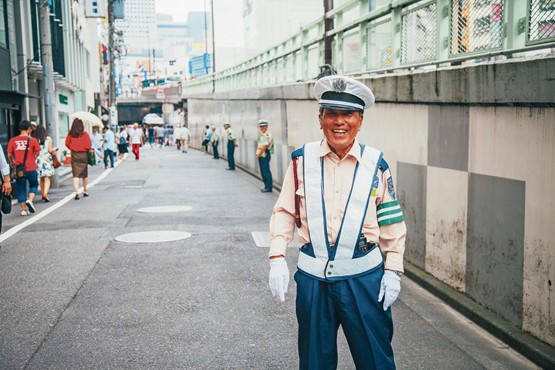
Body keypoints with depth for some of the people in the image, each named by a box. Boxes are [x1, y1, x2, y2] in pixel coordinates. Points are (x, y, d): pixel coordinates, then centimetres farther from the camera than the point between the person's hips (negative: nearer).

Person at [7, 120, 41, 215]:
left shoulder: (12, 140, -2)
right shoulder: (33, 140, -8)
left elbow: (9, 155, 0)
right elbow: (37, 153, -5)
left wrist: (12, 163, 19)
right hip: (31, 169, -1)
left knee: (20, 189, 11)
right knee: (34, 185, 20)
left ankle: (23, 209, 12)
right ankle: (30, 200, -3)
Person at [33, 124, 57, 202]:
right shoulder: (48, 139, -5)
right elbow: (50, 150, -6)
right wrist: (54, 149, 13)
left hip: (38, 160, 2)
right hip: (47, 159, -2)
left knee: (41, 179, 14)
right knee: (47, 178, -3)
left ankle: (43, 194, 21)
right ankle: (45, 193, -21)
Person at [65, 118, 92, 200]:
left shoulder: (70, 134, -5)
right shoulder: (84, 134, -12)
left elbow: (67, 144, 4)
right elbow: (88, 145, -13)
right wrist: (89, 149, 8)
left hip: (74, 155, 1)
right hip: (83, 155, -1)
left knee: (75, 175, 0)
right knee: (85, 174, 15)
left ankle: (76, 192, -16)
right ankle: (85, 191, 27)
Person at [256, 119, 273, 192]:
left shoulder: (268, 135, -13)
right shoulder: (262, 135, 17)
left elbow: (265, 146, -17)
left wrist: (259, 153, -10)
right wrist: (257, 152, 3)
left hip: (265, 155, -9)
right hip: (261, 156, 9)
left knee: (266, 171, -8)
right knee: (263, 171, 12)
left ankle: (269, 187, -5)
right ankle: (267, 186, 20)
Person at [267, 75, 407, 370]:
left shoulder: (375, 164, -2)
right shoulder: (302, 159, -2)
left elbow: (392, 221, 3)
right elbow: (284, 211, 4)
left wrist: (393, 270, 1)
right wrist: (277, 258, -4)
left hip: (363, 276, -1)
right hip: (312, 276, 1)